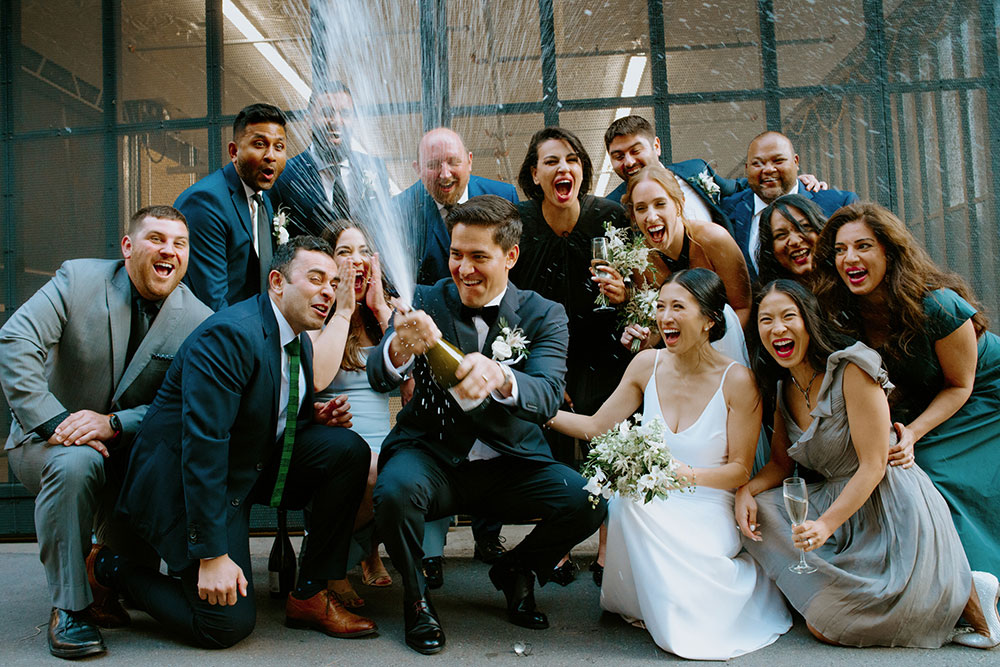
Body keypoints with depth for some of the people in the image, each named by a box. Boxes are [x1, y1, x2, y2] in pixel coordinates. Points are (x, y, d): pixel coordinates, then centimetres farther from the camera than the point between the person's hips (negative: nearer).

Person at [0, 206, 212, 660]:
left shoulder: (200, 322, -7)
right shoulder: (78, 279, -8)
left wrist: (113, 424, -27)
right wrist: (53, 422, -26)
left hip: (132, 452, 1)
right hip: (50, 440, -1)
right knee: (76, 462, -34)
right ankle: (70, 607, -16)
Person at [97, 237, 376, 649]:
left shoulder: (299, 341, 5)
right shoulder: (228, 335, -23)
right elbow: (202, 444, -28)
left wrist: (314, 416, -4)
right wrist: (212, 555, -28)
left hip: (251, 468, 8)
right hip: (184, 485, -8)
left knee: (348, 449, -11)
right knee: (228, 624, -13)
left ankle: (310, 595, -3)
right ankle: (112, 567, 10)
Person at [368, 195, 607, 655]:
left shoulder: (544, 315, -2)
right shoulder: (426, 301, -1)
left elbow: (547, 399, -18)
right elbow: (378, 377, -13)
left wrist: (498, 377, -42)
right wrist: (400, 348, -39)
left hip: (510, 464, 1)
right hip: (433, 457, -1)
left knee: (588, 500, -21)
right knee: (396, 489, -32)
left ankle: (516, 569, 12)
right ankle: (415, 595, 1)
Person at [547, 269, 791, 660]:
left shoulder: (737, 381, -12)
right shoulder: (648, 364, -1)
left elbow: (741, 470, -7)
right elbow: (597, 427, 4)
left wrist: (689, 475, -26)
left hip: (708, 514, -3)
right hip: (651, 509, 3)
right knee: (625, 498, -31)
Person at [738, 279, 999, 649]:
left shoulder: (852, 369, -18)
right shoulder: (784, 387, 5)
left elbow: (873, 466, -19)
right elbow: (781, 462, 9)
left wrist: (826, 524, -26)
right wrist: (746, 489, -11)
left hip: (891, 508, -7)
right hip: (834, 500, 8)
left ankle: (963, 591, 6)